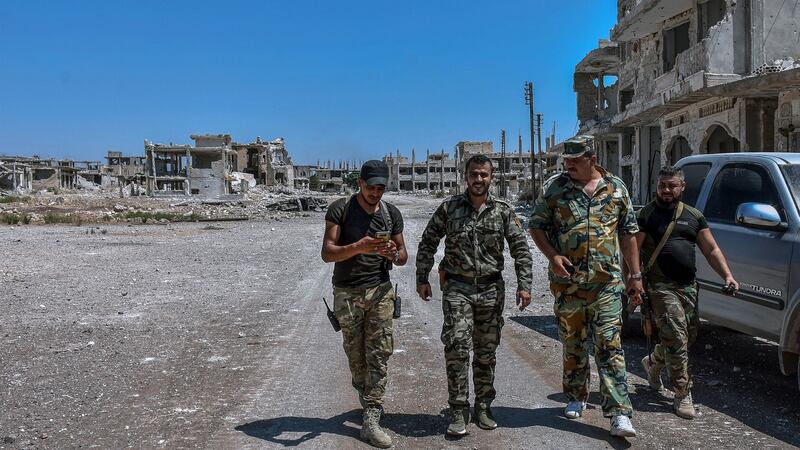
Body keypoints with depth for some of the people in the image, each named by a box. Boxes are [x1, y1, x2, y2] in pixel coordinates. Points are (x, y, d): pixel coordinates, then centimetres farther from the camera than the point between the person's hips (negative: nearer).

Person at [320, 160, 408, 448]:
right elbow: (327, 254, -13)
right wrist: (358, 247, -31)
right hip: (347, 292, -2)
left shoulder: (391, 213, 5)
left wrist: (393, 254, -15)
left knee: (379, 354, -8)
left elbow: (403, 257, 10)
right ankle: (367, 398, 35)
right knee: (356, 355, 8)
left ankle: (371, 421, -6)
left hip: (380, 290, 2)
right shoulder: (340, 209, -6)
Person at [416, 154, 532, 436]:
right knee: (457, 348, -12)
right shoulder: (449, 208, 1)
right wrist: (422, 278, 3)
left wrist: (524, 284, -7)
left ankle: (483, 407, 24)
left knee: (486, 352, 10)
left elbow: (520, 248, 2)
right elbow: (427, 243, 7)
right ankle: (458, 411, -1)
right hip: (457, 288, -1)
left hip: (491, 289, 2)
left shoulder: (503, 211, 2)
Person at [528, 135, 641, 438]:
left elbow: (628, 232, 10)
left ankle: (619, 414, -5)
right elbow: (536, 225, 5)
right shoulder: (554, 188, 0)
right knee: (573, 345, 12)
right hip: (568, 283, 1)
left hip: (608, 282, 0)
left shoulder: (616, 188, 5)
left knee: (610, 345, -6)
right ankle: (576, 398, 31)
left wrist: (635, 274, 7)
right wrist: (552, 256, -13)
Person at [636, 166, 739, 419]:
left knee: (688, 336, 13)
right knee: (676, 337, -10)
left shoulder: (694, 216, 14)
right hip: (660, 286, -6)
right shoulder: (646, 215, -1)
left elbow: (711, 250, 16)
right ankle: (683, 395, -2)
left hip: (688, 286, 6)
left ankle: (652, 363, 39)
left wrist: (727, 275, 3)